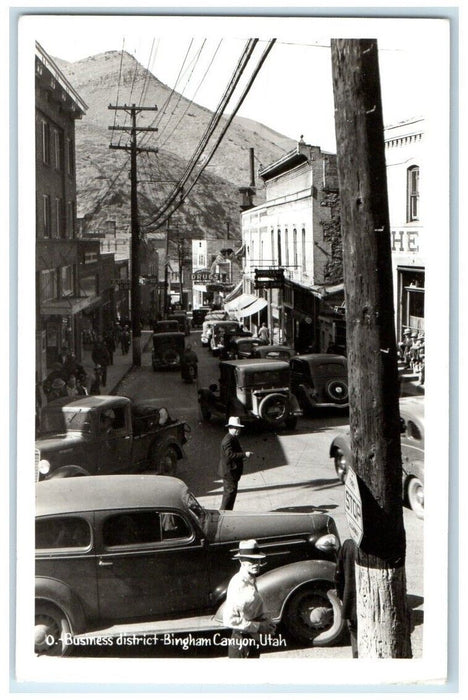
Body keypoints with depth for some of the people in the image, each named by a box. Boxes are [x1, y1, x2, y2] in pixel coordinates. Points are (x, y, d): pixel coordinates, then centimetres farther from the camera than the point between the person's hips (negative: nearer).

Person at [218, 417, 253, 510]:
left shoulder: (234, 438, 14)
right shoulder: (228, 440, -20)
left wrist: (244, 455, 9)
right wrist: (244, 455, -28)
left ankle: (227, 511, 23)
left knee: (229, 492, 15)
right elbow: (230, 454, -29)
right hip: (229, 471, -11)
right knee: (230, 492, -6)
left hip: (233, 470, 11)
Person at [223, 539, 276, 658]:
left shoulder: (251, 581, 2)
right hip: (241, 640, -9)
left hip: (254, 638, 9)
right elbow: (229, 619, -27)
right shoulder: (238, 584, -24)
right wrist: (258, 626, -23)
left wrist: (267, 621, -4)